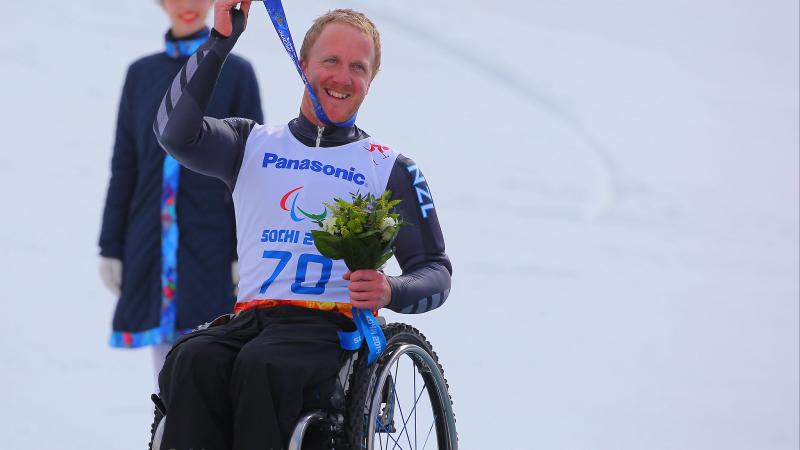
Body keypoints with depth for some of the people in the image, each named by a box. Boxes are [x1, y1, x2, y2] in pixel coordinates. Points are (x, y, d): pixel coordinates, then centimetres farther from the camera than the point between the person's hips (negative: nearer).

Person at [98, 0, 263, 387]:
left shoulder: (236, 74, 0)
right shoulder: (141, 74, 9)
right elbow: (124, 167, 12)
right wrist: (110, 247, 8)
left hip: (208, 241, -3)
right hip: (153, 244, 3)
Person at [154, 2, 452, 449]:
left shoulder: (391, 168, 15)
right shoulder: (254, 144, 20)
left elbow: (437, 272, 11)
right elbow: (176, 131, 1)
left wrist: (390, 291, -12)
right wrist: (221, 41, -6)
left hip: (337, 325, -2)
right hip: (250, 318, 2)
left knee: (262, 364, -35)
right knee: (193, 360, -32)